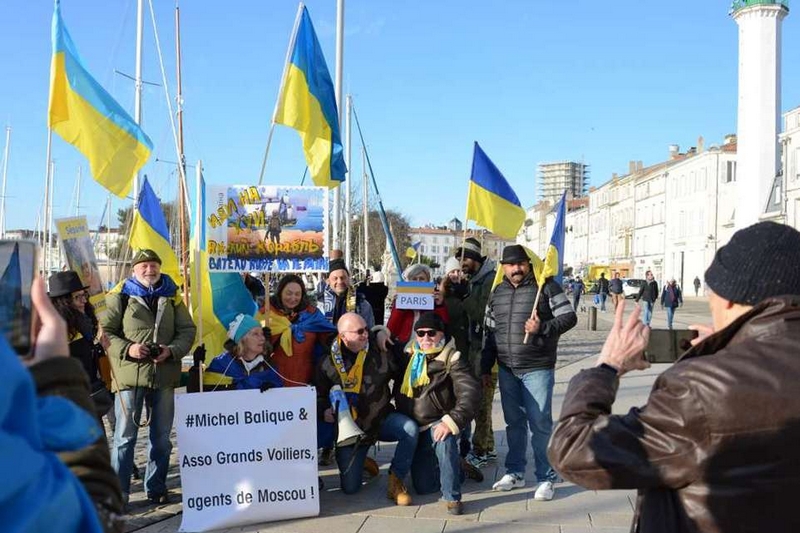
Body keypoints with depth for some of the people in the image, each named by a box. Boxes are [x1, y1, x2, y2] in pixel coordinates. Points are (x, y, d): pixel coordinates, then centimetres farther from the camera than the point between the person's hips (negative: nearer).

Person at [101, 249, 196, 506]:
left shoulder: (172, 298, 10)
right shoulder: (119, 298, 1)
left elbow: (187, 331, 8)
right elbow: (105, 331, -2)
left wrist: (172, 350, -10)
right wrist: (127, 349, -17)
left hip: (164, 376, 3)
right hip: (129, 375, -3)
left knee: (162, 436, 12)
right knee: (125, 435, 0)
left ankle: (156, 486, 27)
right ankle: (118, 492, 11)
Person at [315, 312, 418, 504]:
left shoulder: (380, 354, -8)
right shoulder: (328, 364, -7)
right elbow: (320, 395, 5)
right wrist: (325, 410, -13)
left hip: (381, 419, 0)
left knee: (410, 429, -31)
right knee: (350, 487, -3)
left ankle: (396, 481, -9)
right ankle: (361, 462, 33)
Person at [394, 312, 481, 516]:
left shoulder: (451, 360, -11)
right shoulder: (408, 356, 4)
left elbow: (470, 394, -24)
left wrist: (451, 422, -35)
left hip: (437, 424, -5)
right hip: (413, 430, 5)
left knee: (444, 438, -39)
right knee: (424, 487, 3)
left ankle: (452, 497, -23)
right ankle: (457, 467, 32)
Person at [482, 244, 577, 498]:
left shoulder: (546, 287, -3)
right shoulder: (497, 293, 12)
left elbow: (569, 317, -6)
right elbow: (490, 332, 16)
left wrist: (542, 328, -22)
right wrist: (485, 368, 15)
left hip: (537, 368, -5)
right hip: (507, 370, 5)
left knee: (540, 423, -2)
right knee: (514, 422, 13)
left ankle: (545, 479, 9)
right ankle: (515, 472, 26)